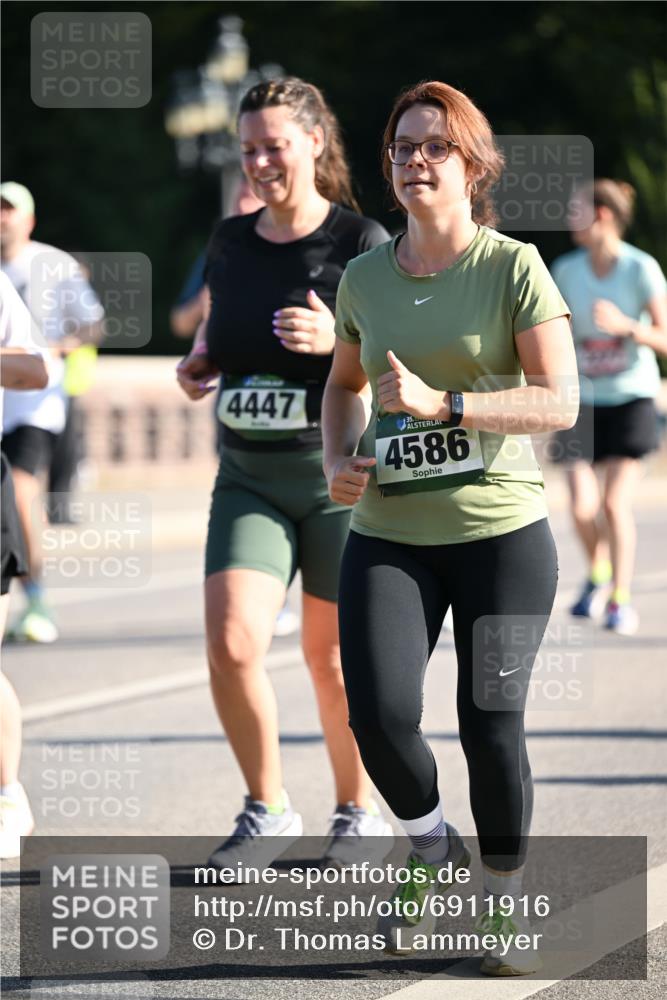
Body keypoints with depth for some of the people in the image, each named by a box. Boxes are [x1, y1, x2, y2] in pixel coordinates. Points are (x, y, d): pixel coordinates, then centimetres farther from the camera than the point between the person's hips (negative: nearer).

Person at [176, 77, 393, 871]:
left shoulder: (361, 244, -7)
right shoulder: (230, 244, 7)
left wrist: (339, 341, -25)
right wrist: (199, 362, 2)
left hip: (339, 476, -4)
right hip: (250, 478, 4)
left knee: (331, 657, 5)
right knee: (230, 646, -11)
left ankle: (357, 814, 25)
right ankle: (267, 811, 7)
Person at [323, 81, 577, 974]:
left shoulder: (514, 268, -5)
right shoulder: (364, 278, 8)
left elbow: (560, 401, -11)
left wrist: (443, 404, -21)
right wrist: (339, 459, 6)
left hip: (502, 531, -3)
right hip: (388, 537, 3)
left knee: (490, 724, -6)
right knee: (378, 712, -14)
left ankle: (506, 904, 17)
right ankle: (430, 846, 16)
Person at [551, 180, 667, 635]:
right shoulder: (566, 270, 0)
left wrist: (626, 325, -27)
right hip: (583, 401, 3)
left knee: (616, 502, -11)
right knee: (582, 506, -9)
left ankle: (621, 599, 3)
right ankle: (599, 572, 21)